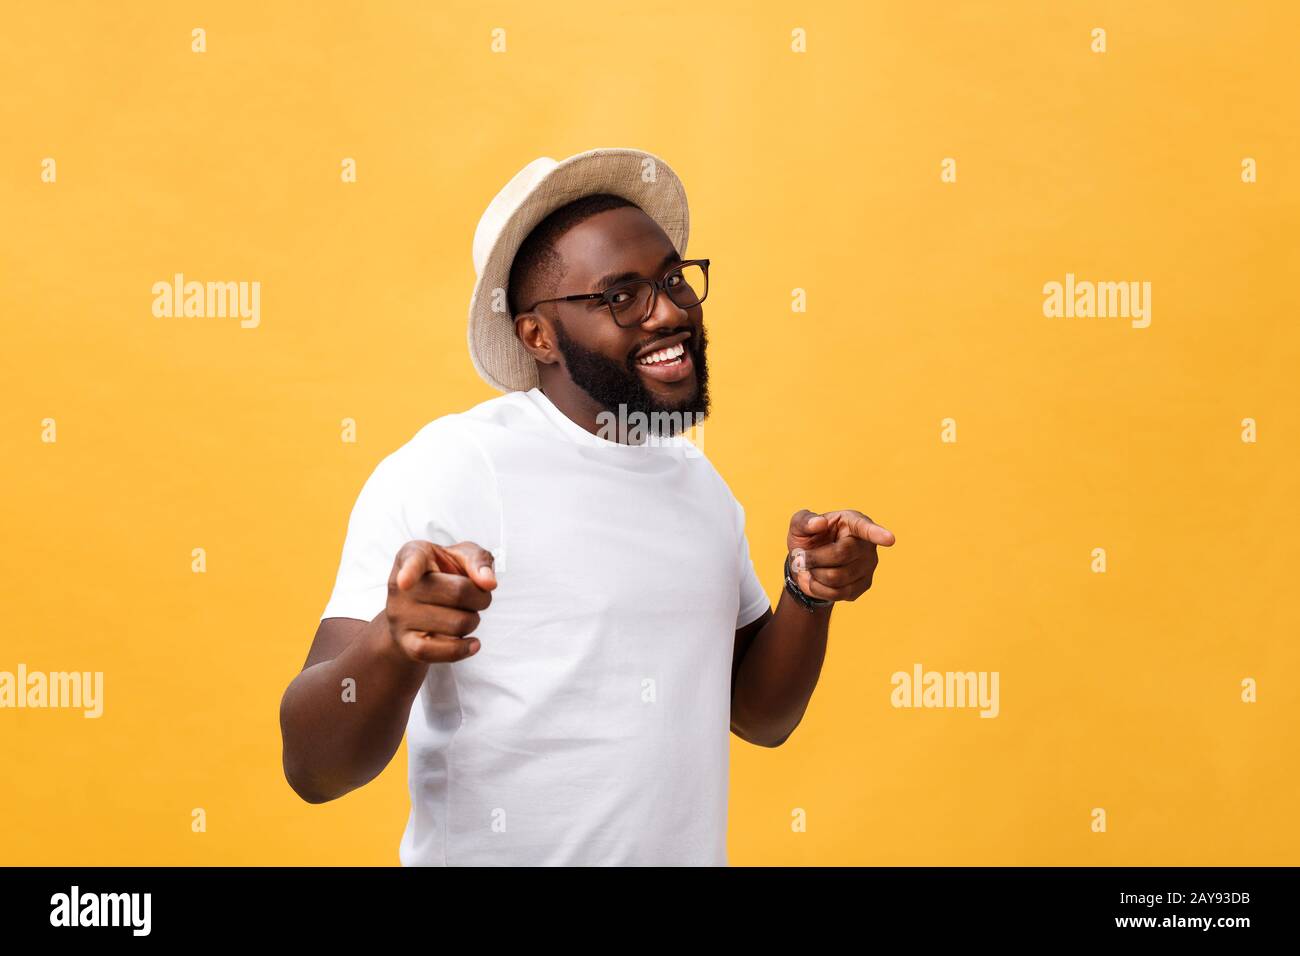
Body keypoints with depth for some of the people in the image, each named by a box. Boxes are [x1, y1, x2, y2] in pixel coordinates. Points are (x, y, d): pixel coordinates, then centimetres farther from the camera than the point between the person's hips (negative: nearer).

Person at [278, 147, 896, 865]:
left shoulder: (700, 480, 2)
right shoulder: (443, 470, -19)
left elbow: (760, 717, 7)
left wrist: (810, 592, -10)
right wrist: (392, 648, -41)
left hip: (690, 851, 6)